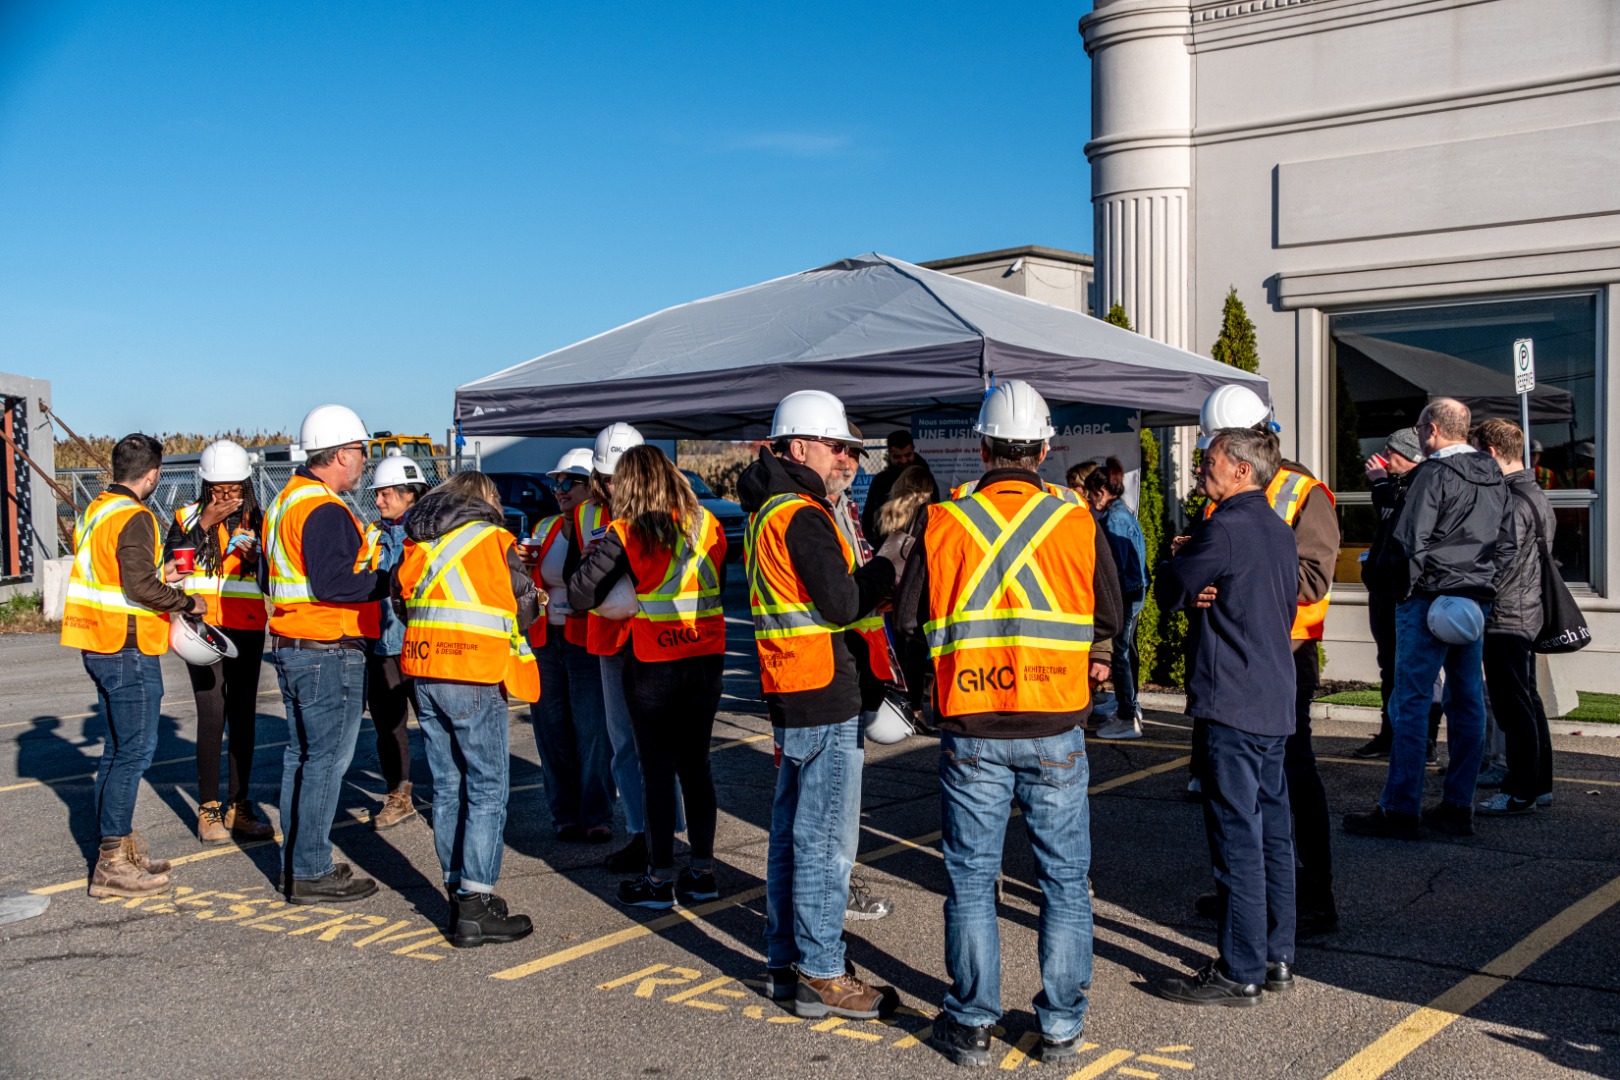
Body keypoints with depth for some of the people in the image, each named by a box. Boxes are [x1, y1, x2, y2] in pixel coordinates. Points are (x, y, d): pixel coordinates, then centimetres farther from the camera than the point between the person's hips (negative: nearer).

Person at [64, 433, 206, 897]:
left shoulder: (94, 511, 14)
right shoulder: (134, 518, -15)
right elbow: (140, 587, -23)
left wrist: (158, 576, 21)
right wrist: (186, 602, -10)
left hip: (98, 646, 10)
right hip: (128, 649, -10)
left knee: (119, 749, 17)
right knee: (135, 750, -6)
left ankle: (120, 847, 25)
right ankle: (112, 863, -4)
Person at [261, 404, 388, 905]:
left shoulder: (285, 501, 15)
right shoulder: (325, 511, -18)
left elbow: (267, 579, 21)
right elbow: (333, 584, -26)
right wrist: (387, 581, -16)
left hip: (290, 649, 10)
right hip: (329, 655, -10)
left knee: (301, 754, 16)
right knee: (327, 759, -4)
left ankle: (296, 861, 24)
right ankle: (311, 873, 1)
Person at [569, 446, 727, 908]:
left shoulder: (626, 535, -10)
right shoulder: (707, 525, 3)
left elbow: (579, 596, -10)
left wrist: (593, 555, 6)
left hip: (653, 666, -4)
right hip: (707, 662, 5)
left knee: (657, 770, 4)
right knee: (695, 765, 13)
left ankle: (661, 878, 10)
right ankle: (703, 870, 19)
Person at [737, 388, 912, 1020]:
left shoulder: (769, 509, 15)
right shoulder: (802, 514, -16)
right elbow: (842, 603, -21)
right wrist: (886, 565, -8)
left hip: (790, 693, 10)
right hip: (824, 695, -10)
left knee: (792, 832, 16)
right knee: (826, 839, -2)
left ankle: (785, 962, 26)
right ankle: (820, 976, 6)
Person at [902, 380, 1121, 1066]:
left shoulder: (943, 524, -4)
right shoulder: (1078, 524, -3)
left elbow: (915, 621, 3)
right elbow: (1111, 621, 8)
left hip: (971, 730, 0)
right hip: (1056, 730, 0)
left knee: (971, 877, 11)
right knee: (1063, 878, 12)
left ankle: (971, 1023, 18)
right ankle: (1061, 1027, 20)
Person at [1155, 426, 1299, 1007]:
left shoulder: (1225, 530, -15)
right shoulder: (1280, 531, 14)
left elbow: (1170, 590, -5)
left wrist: (1178, 555, 14)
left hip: (1232, 703, -9)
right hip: (1276, 700, 9)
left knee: (1238, 838, -4)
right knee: (1272, 832, 14)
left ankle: (1240, 972, 2)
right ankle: (1276, 957, 23)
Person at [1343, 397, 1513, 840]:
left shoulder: (1434, 473, -11)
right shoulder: (1494, 477, 14)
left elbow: (1412, 540, -15)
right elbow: (1506, 544, 19)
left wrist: (1409, 589, -5)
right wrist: (1484, 585, 19)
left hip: (1432, 600, -8)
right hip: (1475, 602, 8)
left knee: (1411, 702, -6)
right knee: (1467, 702, 10)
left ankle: (1400, 810, -5)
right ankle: (1458, 806, 15)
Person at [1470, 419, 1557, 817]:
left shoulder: (1512, 502, -18)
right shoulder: (1534, 494, 14)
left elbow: (1501, 564, -23)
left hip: (1505, 620, -10)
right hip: (1527, 615, 10)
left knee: (1513, 707, -4)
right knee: (1528, 701, 16)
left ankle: (1520, 794, 1)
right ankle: (1539, 783, 25)